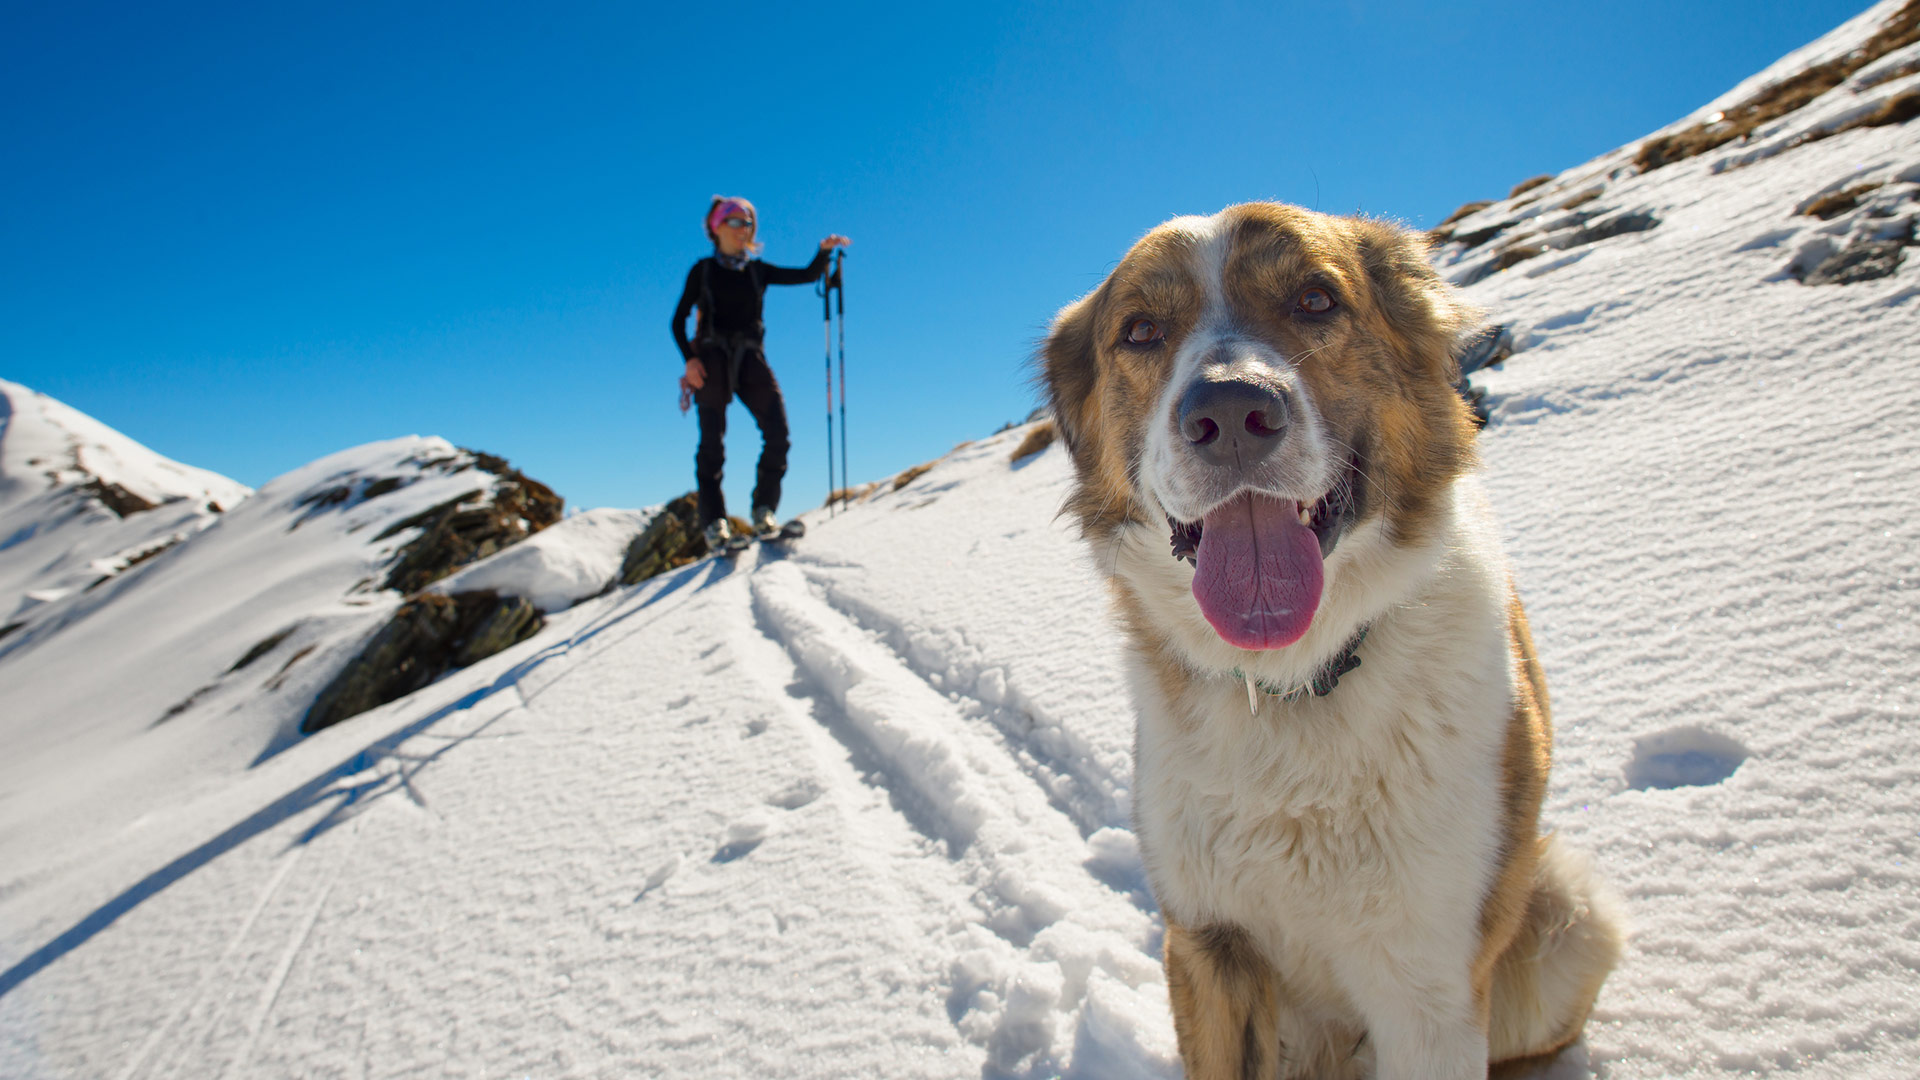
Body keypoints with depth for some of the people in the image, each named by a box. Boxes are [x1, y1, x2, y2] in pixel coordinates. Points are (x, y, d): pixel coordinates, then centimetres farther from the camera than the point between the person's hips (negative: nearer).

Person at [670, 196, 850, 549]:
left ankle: (763, 510, -7)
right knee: (712, 440, -11)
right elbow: (678, 321, 8)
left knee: (777, 430, -15)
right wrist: (689, 358, -8)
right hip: (711, 358, -2)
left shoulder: (758, 271, 15)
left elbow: (807, 275, 6)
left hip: (749, 357, 2)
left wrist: (825, 251, -12)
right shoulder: (703, 270, 9)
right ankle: (713, 521, -10)